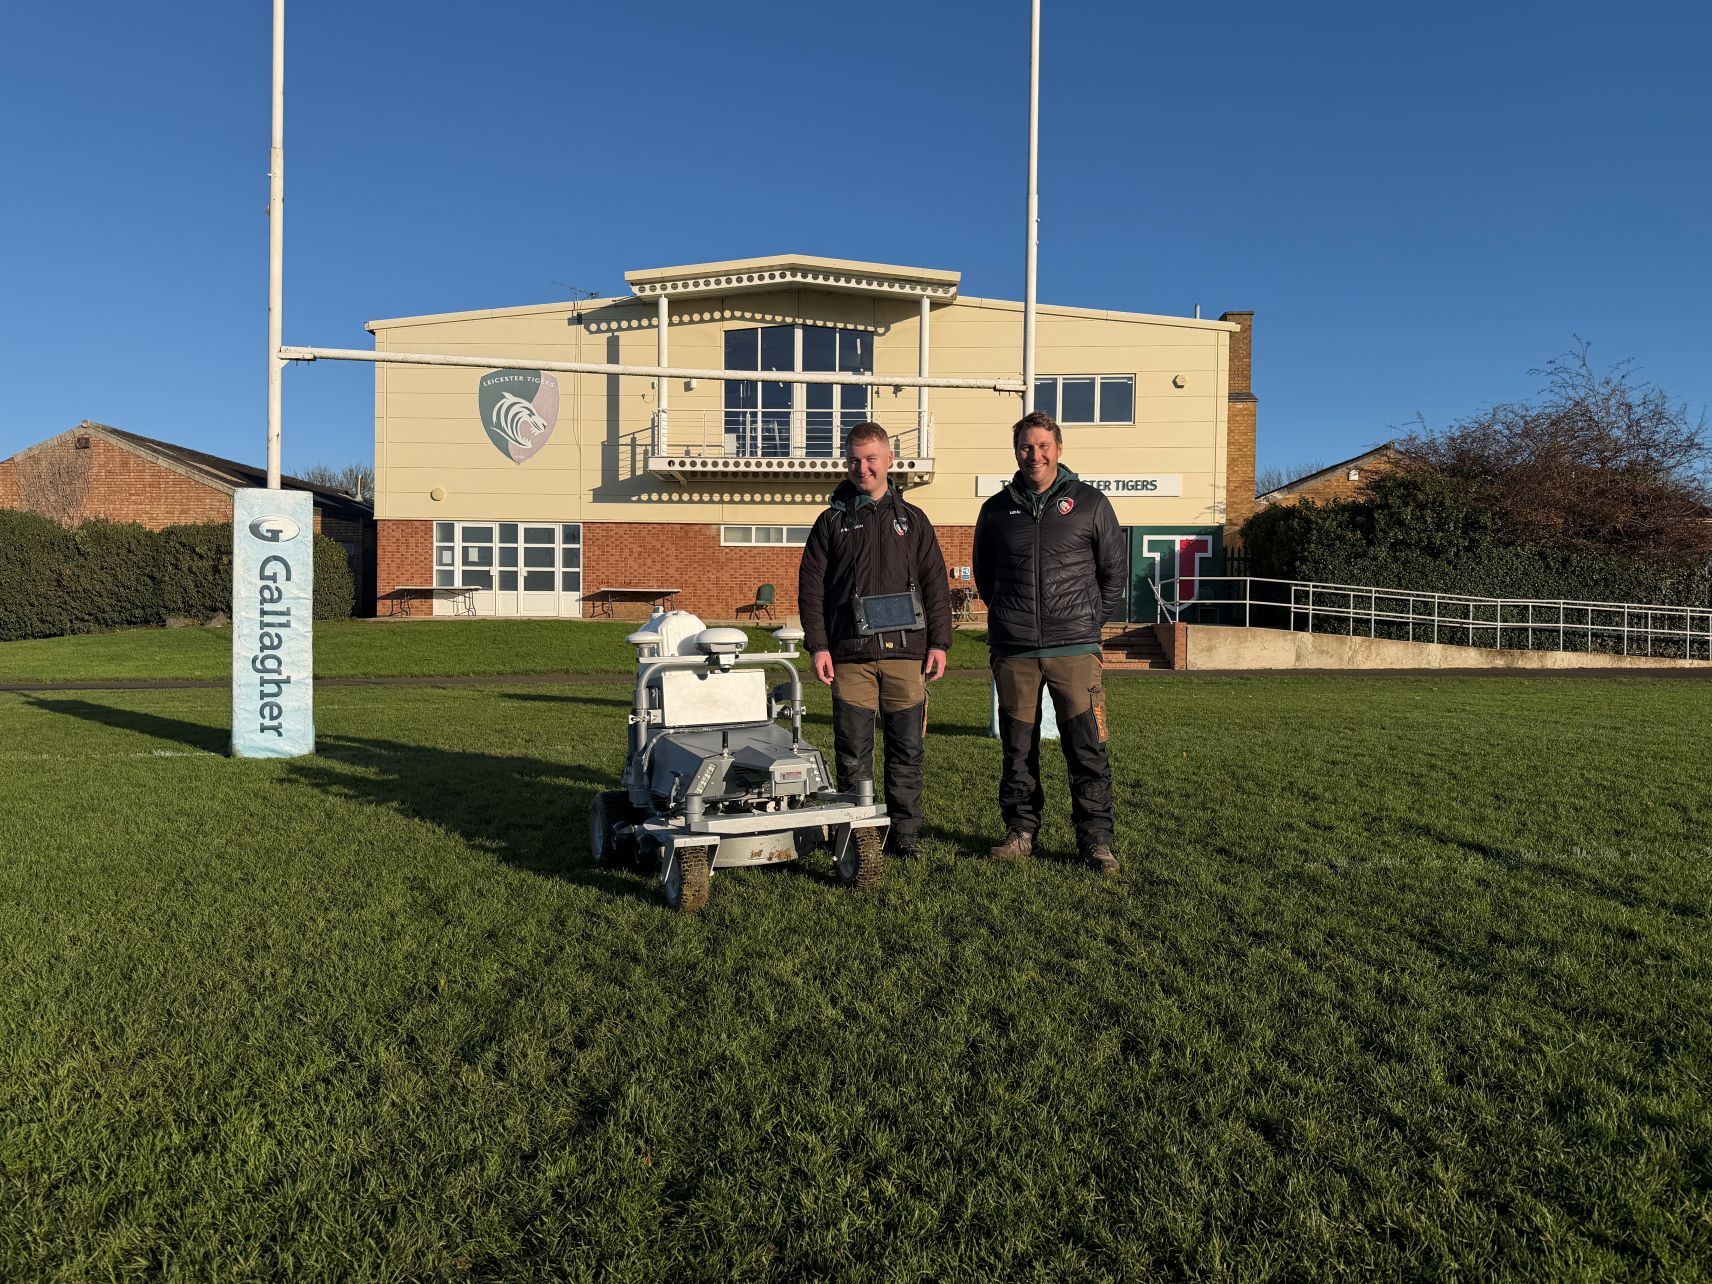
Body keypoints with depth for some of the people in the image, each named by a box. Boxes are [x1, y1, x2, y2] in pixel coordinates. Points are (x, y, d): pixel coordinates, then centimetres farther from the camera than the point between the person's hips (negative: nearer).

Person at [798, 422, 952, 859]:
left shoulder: (913, 520, 13)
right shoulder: (832, 521, 9)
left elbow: (935, 585, 11)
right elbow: (810, 587, 6)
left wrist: (938, 643, 3)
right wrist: (818, 646, -3)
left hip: (906, 652, 1)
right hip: (850, 655, -1)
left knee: (907, 749, 4)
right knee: (853, 753, 2)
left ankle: (906, 831, 14)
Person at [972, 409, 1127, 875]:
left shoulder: (1090, 504, 4)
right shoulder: (996, 510, 9)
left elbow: (1115, 567, 13)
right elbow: (983, 573, 21)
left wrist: (1091, 619, 10)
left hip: (1075, 648, -2)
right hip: (1013, 651, 2)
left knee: (1087, 748, -3)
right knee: (1018, 747, 8)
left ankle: (1096, 841, 6)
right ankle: (1020, 831, 21)